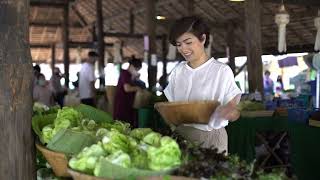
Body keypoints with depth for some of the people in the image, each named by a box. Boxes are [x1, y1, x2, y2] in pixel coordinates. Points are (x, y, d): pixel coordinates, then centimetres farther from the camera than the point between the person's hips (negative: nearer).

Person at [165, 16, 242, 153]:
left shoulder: (222, 70, -8)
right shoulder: (177, 71, 7)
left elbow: (233, 111, -8)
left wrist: (232, 112, -29)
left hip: (210, 138, -3)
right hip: (179, 135, 4)